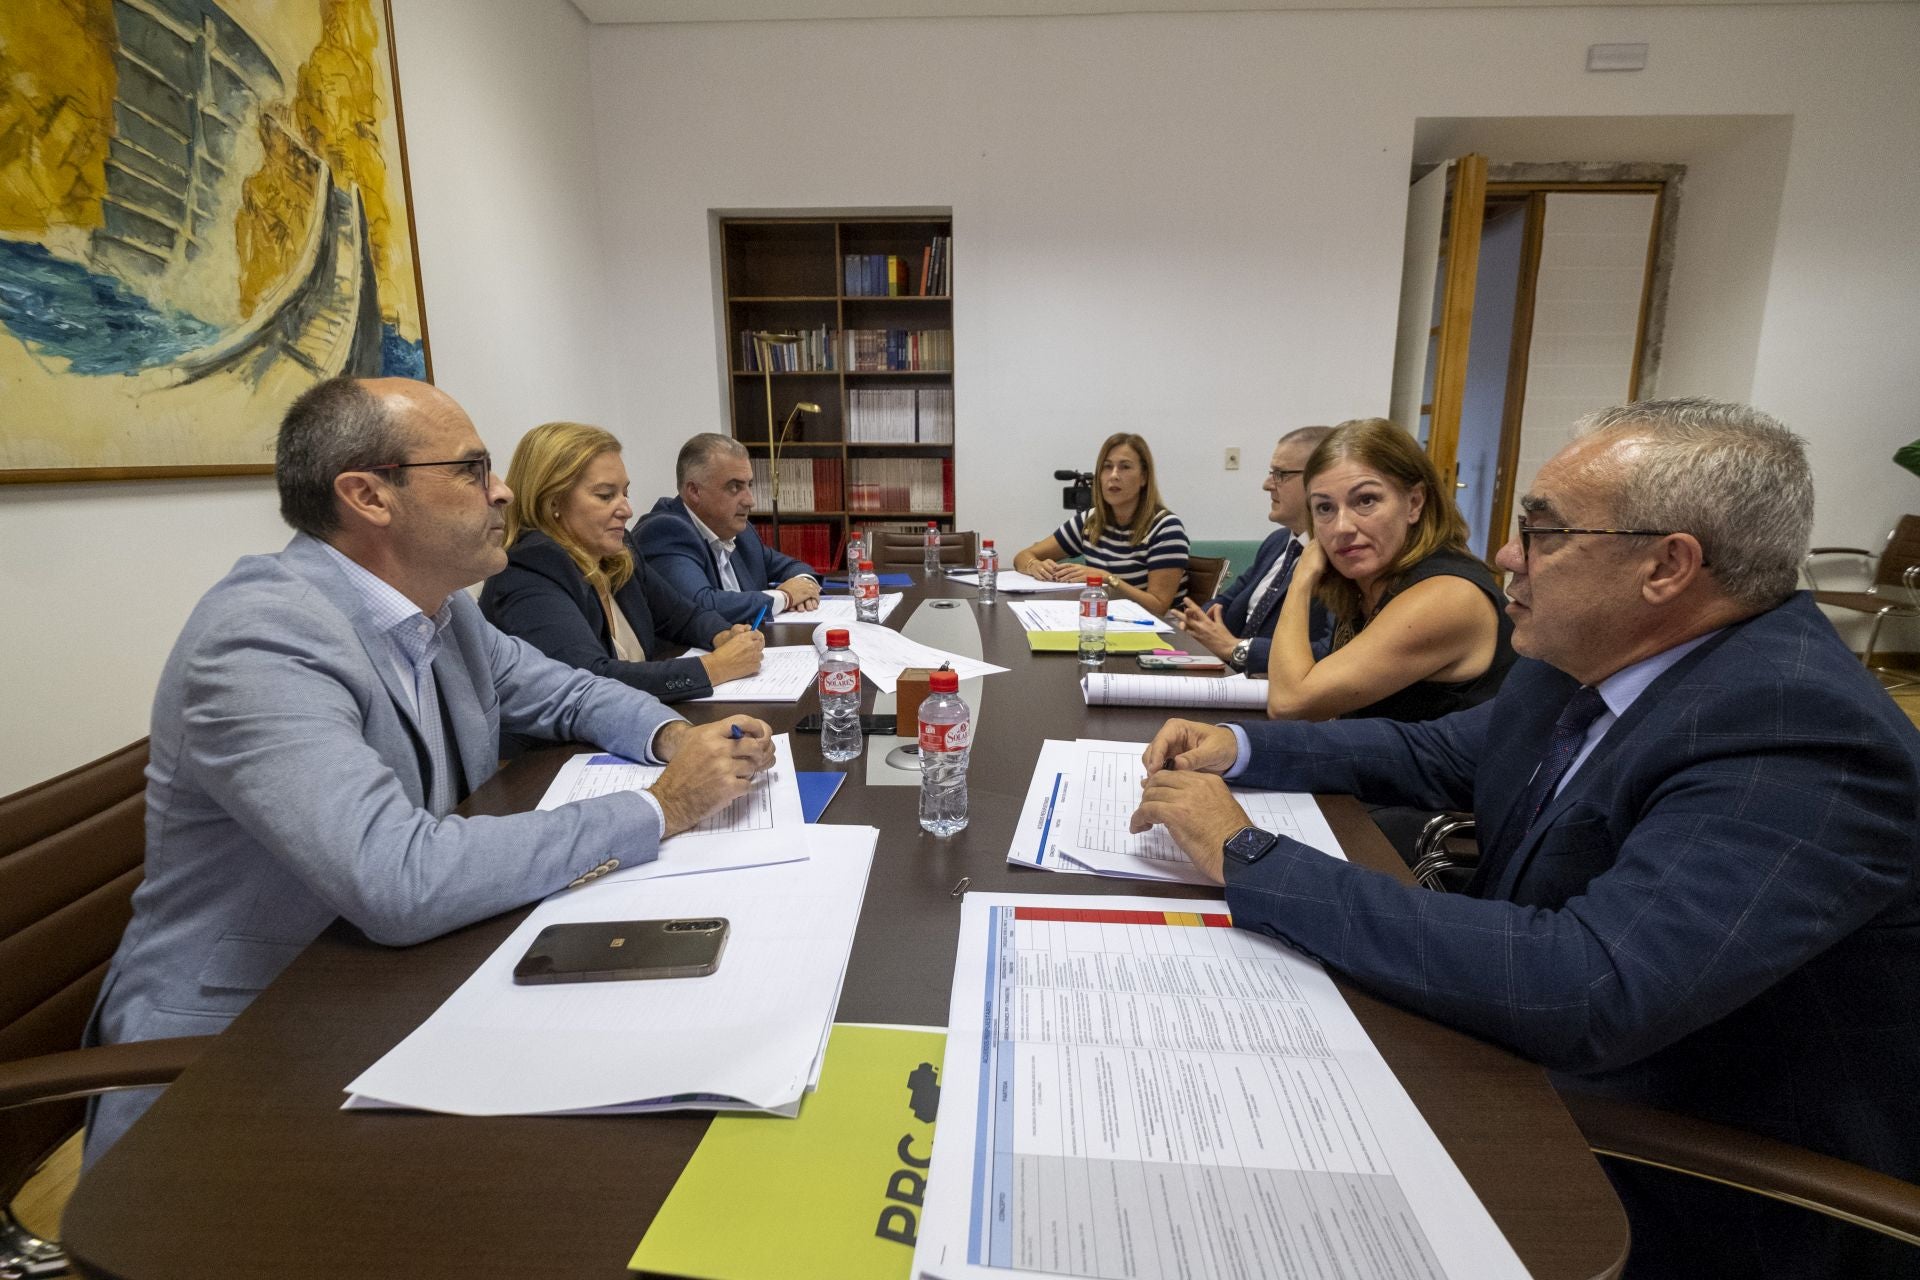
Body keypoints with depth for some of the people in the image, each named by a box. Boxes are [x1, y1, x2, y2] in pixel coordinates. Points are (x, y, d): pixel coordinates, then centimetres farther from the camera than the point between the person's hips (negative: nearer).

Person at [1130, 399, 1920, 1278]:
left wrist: (1245, 858, -34)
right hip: (1543, 1091, 6)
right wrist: (1239, 746, -4)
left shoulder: (1801, 737, -29)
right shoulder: (1586, 658, -5)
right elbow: (1436, 754, 10)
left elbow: (1583, 993, -38)